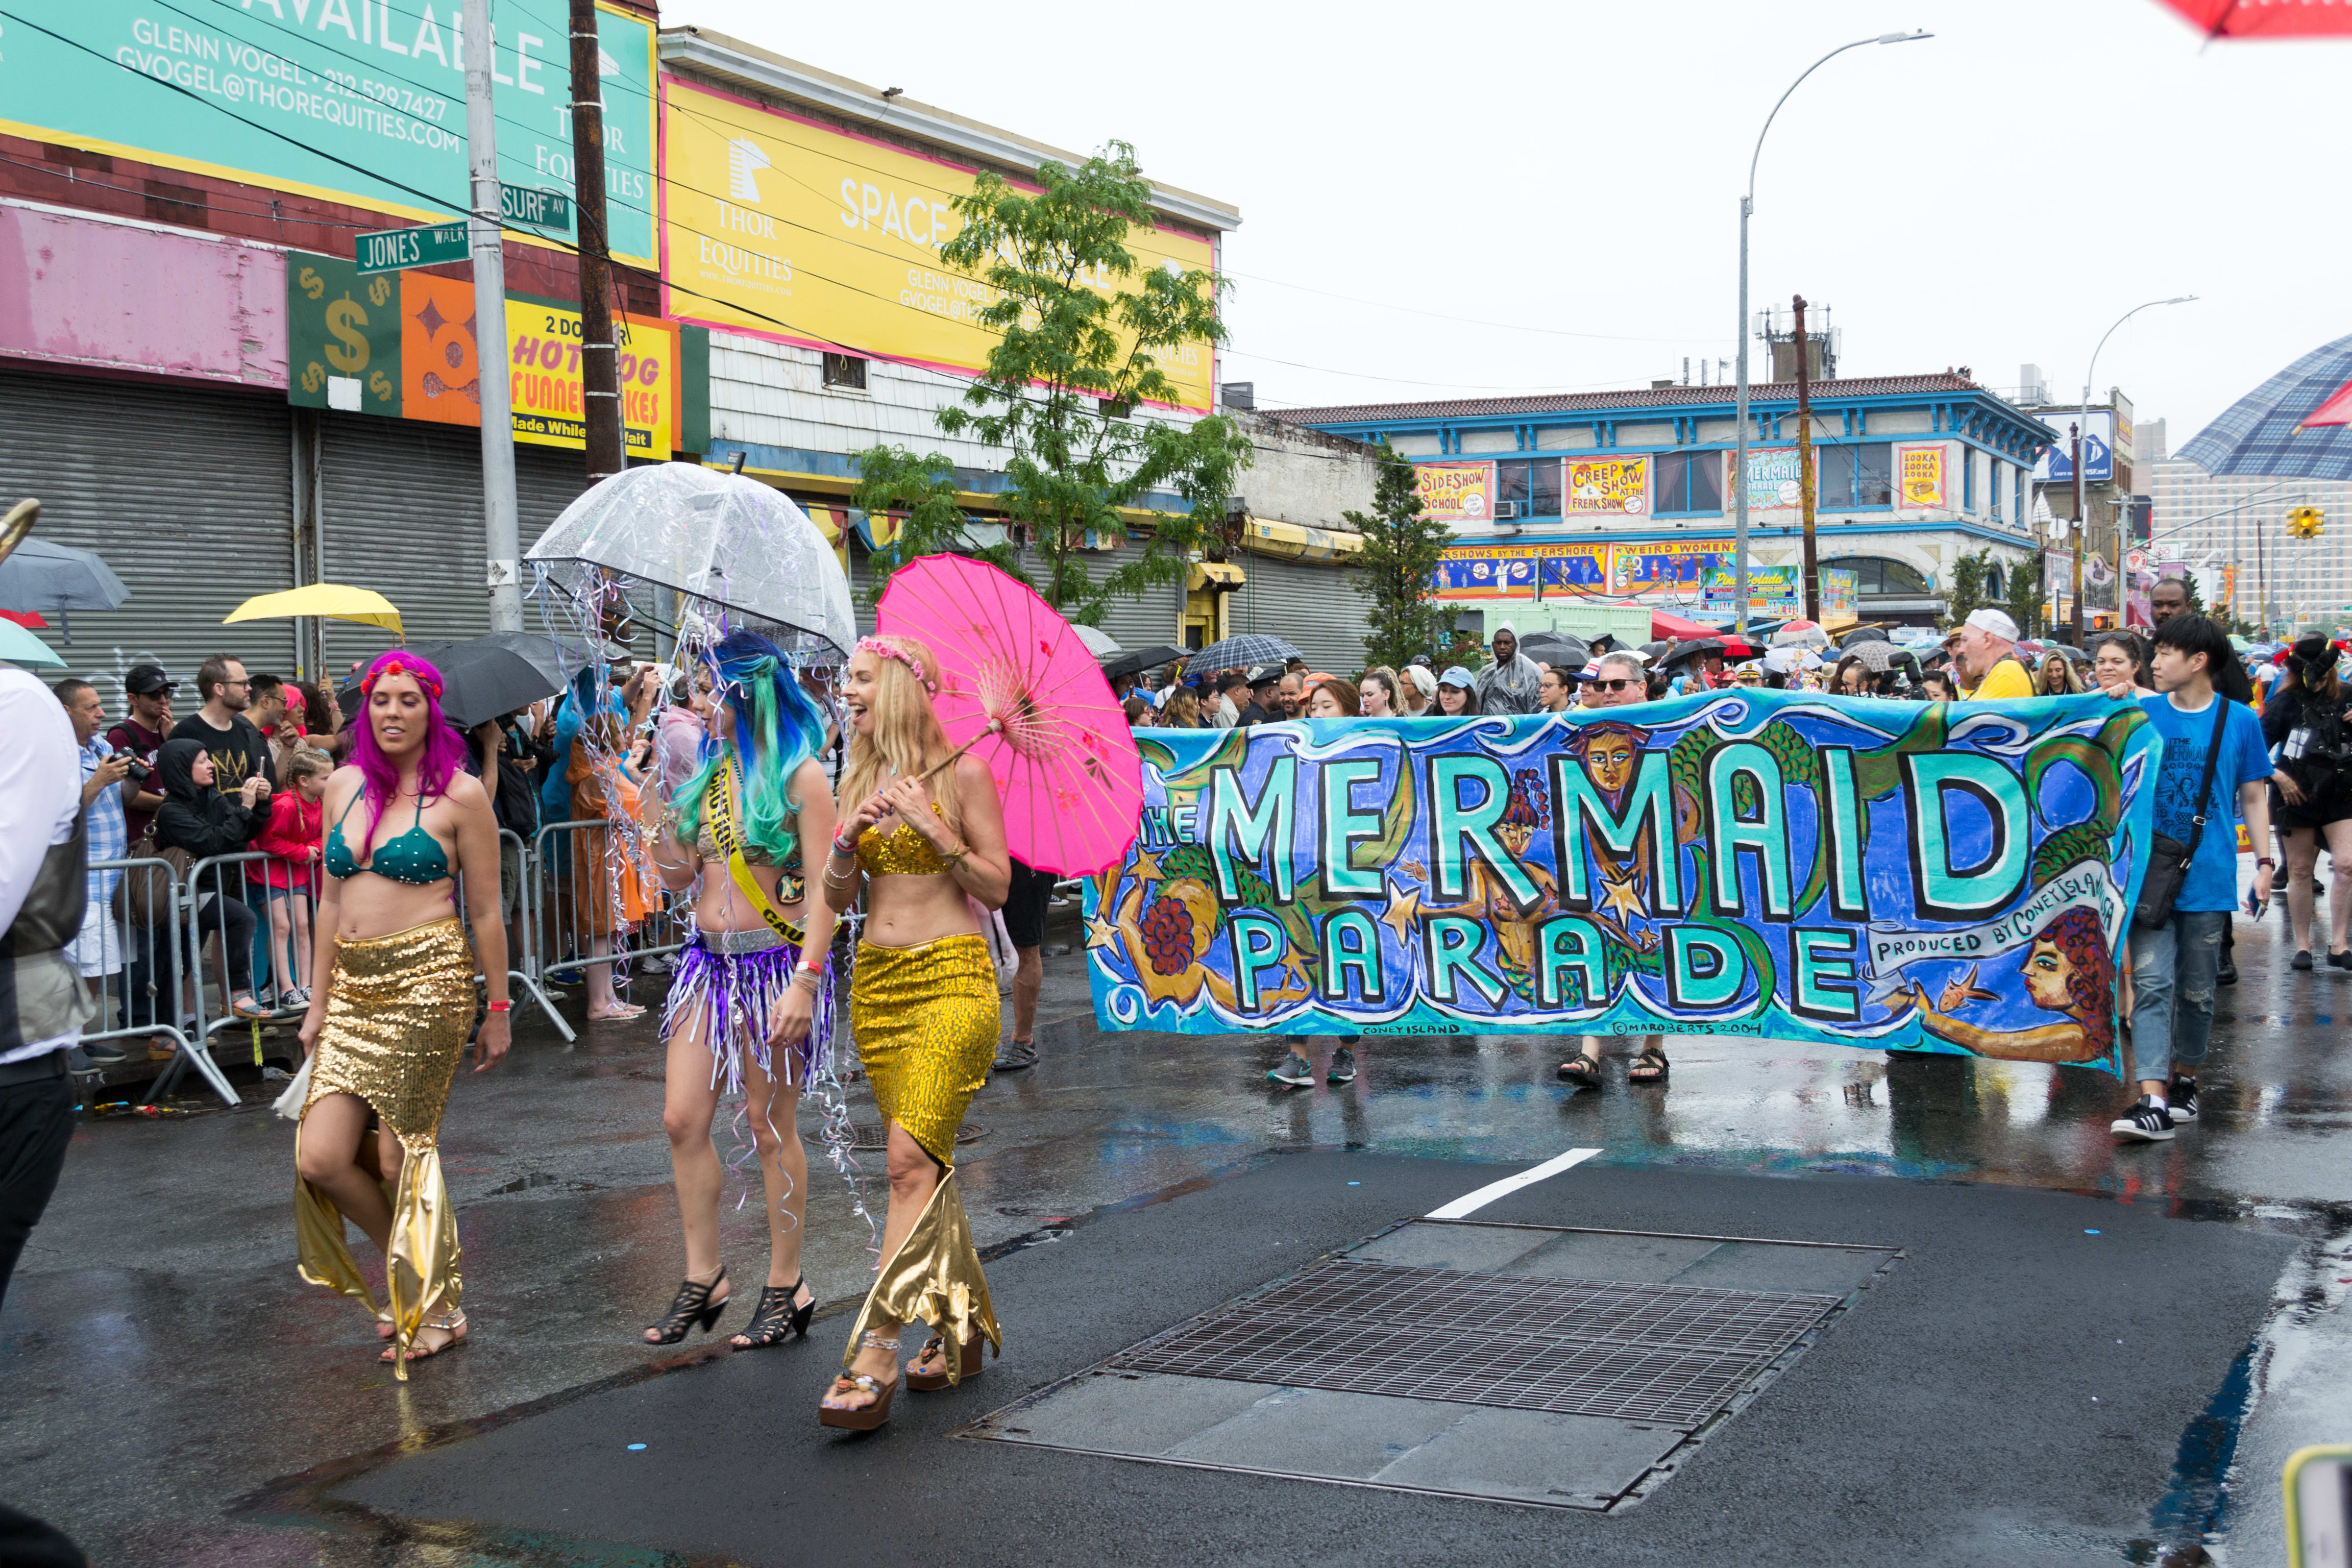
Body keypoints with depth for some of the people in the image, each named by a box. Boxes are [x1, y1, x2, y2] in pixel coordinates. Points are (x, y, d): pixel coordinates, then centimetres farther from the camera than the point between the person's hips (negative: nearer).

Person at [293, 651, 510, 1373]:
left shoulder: (460, 795, -3)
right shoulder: (344, 786, 12)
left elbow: (486, 913, 0)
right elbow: (332, 900, 16)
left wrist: (497, 1009, 1)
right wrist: (319, 1000, 14)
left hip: (426, 983, -5)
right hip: (352, 986, 5)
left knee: (403, 1157, -2)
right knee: (320, 1158, -3)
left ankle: (436, 1308, 17)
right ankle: (412, 1264, 23)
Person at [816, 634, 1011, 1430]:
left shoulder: (962, 773, -3)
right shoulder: (857, 782, 13)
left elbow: (997, 888, -6)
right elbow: (833, 900, 11)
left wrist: (933, 829, -15)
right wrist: (850, 839, -8)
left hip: (951, 977, -6)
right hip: (877, 980, 6)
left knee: (911, 1159, -16)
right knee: (927, 1161, 10)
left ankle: (874, 1354, -19)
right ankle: (965, 1323, 23)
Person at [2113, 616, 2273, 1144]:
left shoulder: (2239, 720, 3)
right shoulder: (2140, 715, 5)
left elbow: (2253, 797, 7)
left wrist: (2264, 861, 0)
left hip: (2207, 878, 0)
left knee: (2197, 989, 10)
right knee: (2151, 982, -10)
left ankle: (2183, 1079, 29)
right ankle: (2153, 1100, -16)